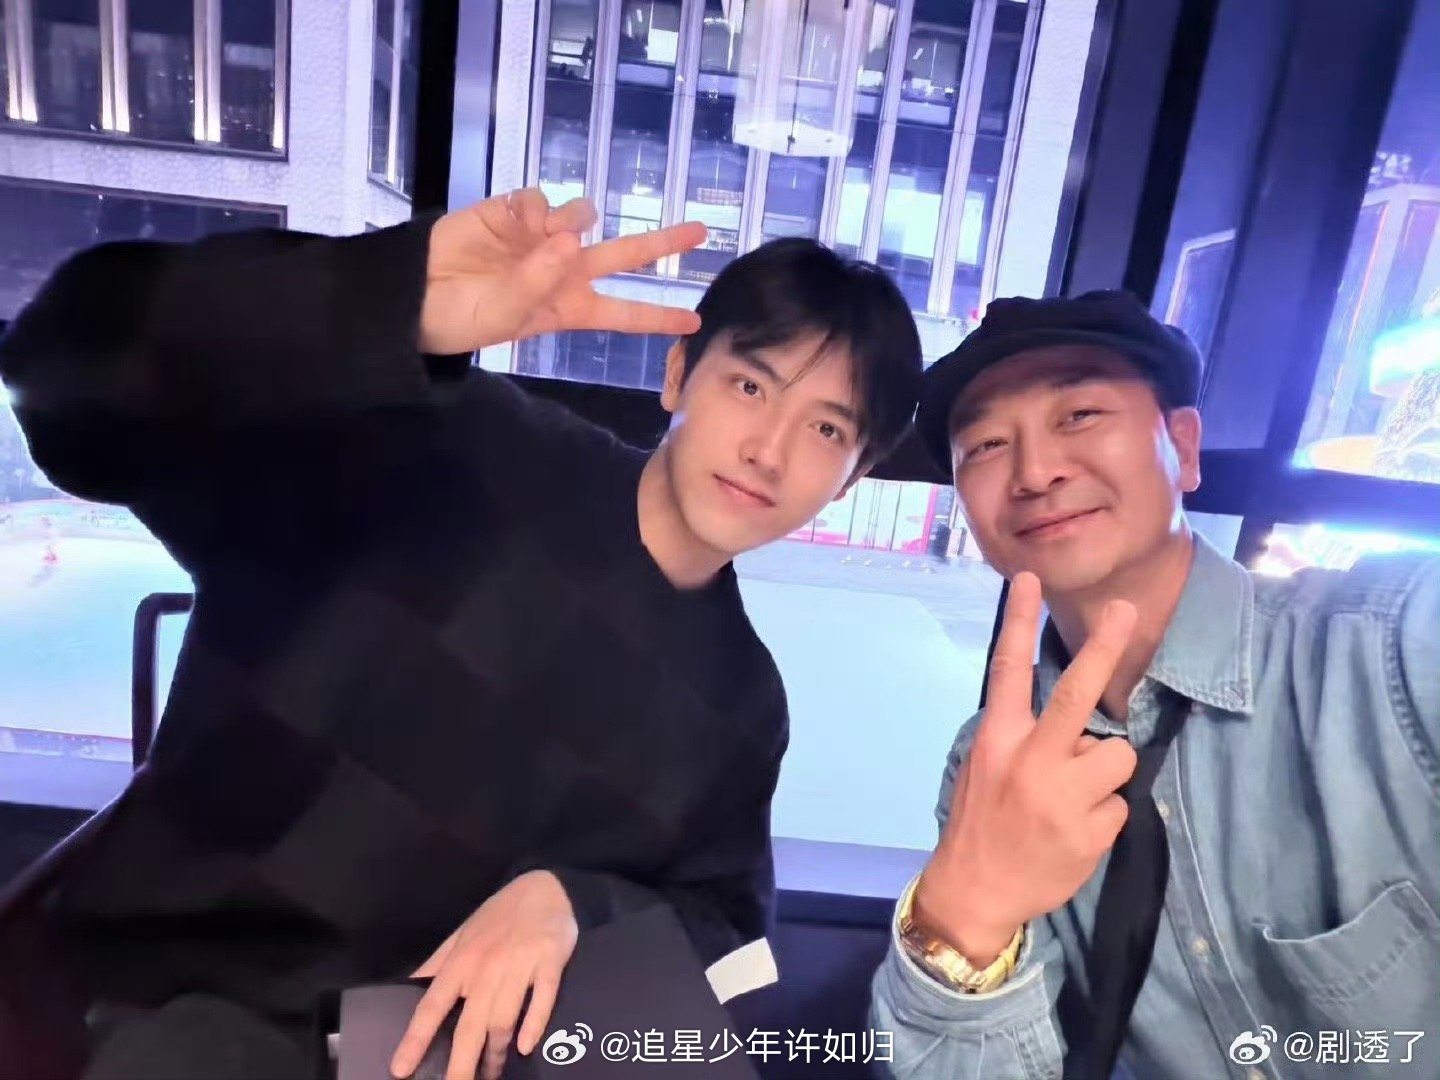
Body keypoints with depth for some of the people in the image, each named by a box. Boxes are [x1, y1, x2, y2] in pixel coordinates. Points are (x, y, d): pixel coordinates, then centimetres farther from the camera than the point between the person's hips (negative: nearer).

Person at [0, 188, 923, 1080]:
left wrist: (571, 899, -19)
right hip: (198, 998, -3)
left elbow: (724, 922, 4)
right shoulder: (445, 444, -14)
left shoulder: (741, 702, 2)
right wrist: (396, 305, -40)